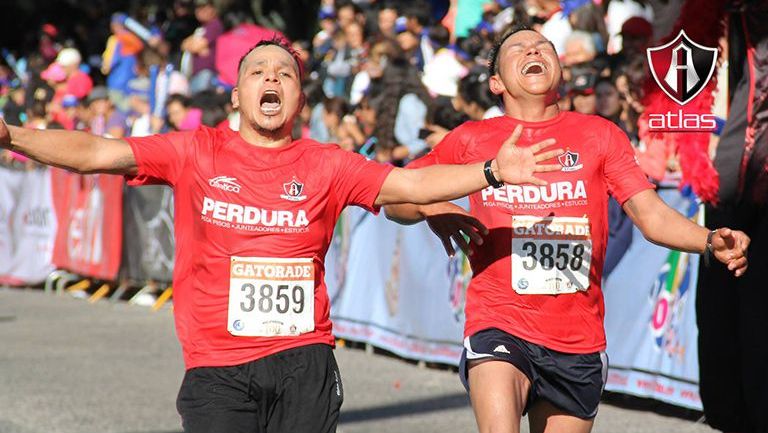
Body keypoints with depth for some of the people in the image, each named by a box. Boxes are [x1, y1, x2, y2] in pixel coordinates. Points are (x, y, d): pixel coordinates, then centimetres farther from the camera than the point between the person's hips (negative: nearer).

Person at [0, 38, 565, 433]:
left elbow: (412, 185, 3)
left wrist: (491, 173, -10)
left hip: (303, 360, 1)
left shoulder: (326, 165, 8)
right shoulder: (196, 153, 5)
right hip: (217, 367, -1)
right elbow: (95, 153, -1)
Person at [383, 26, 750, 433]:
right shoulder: (471, 139, 6)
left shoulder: (600, 135, 9)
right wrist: (432, 209, -13)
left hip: (579, 340, 2)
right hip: (499, 327, -2)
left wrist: (711, 241, -16)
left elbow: (652, 215, 2)